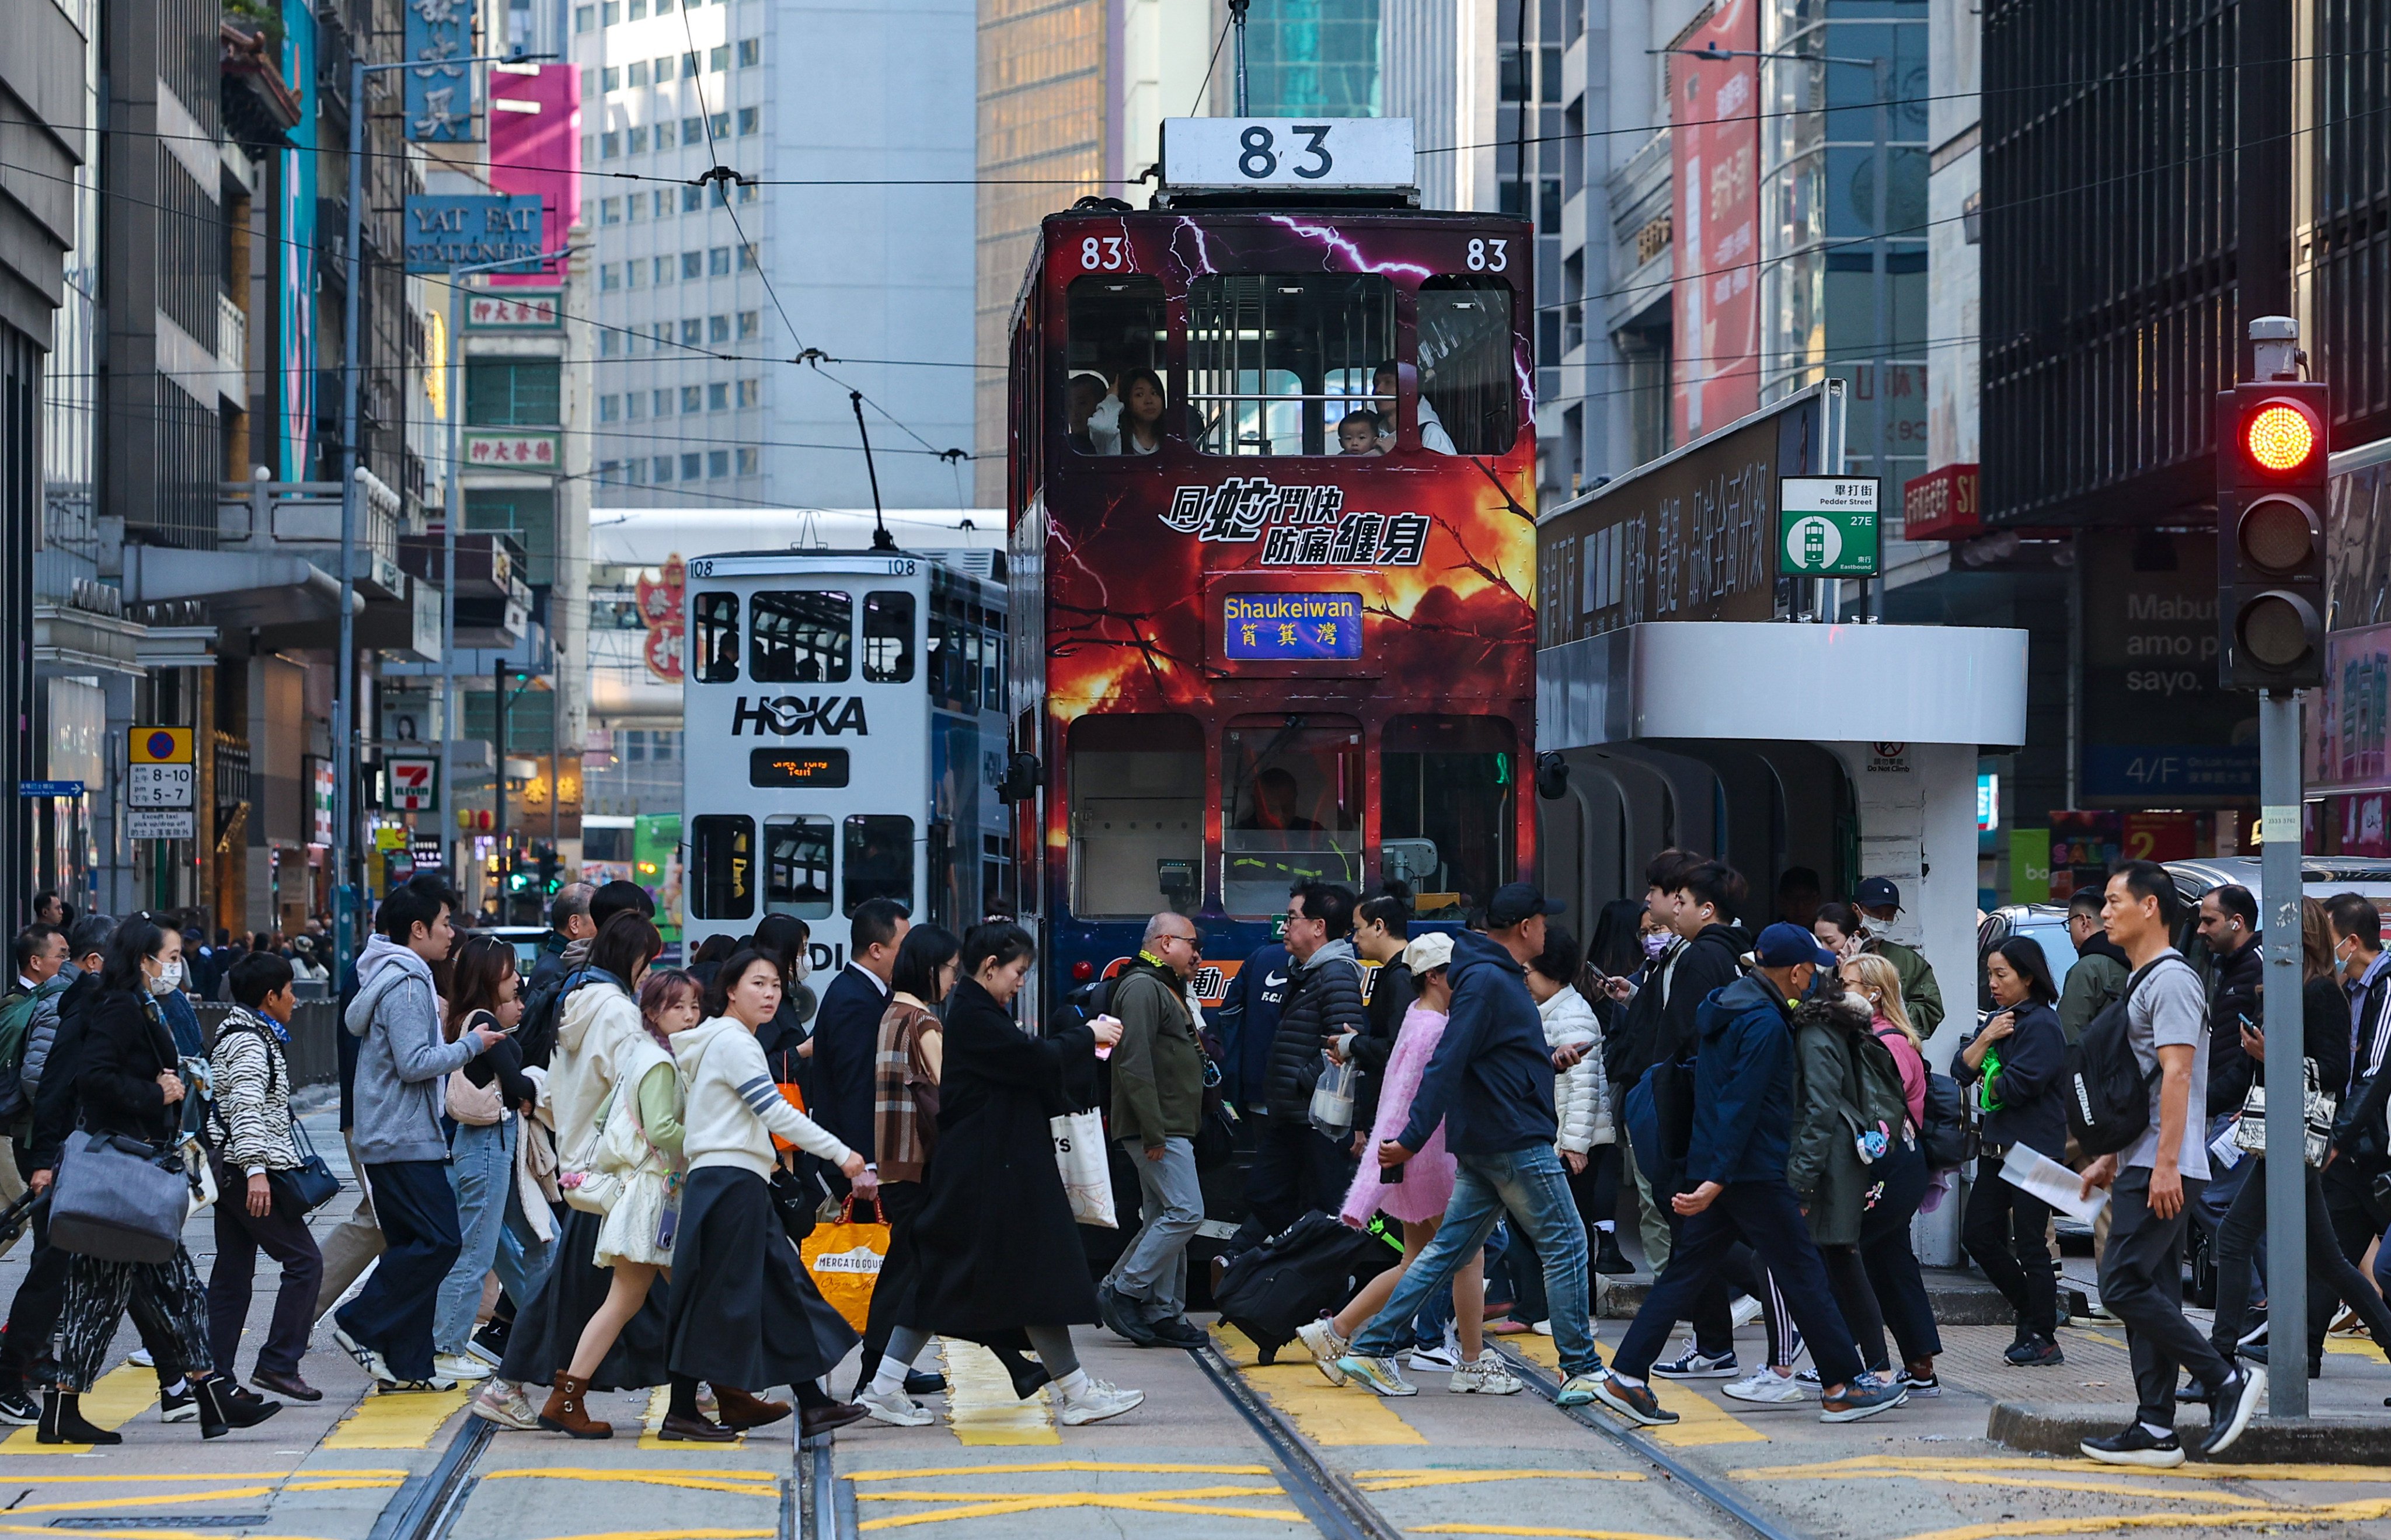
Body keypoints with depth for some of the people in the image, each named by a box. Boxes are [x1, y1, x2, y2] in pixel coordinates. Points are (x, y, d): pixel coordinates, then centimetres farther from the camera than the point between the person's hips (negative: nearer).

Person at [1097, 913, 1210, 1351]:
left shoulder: (1165, 988, 22)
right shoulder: (1142, 987, -12)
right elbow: (1135, 1063, -21)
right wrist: (1153, 1132, -24)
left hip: (1170, 1129, 11)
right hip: (1156, 1129, -11)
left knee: (1164, 1219, 10)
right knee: (1184, 1212, -14)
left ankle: (1164, 1315, 11)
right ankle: (1121, 1292, -9)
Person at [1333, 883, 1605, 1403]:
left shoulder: (1502, 978, 15)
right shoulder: (1489, 981, -16)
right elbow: (1446, 1064, -22)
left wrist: (1548, 1061, 34)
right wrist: (1413, 1139, -25)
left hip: (1480, 1145, 10)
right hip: (1516, 1144, -10)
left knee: (1448, 1249, 9)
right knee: (1566, 1247, -2)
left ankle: (1372, 1347, 8)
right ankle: (1581, 1372, 2)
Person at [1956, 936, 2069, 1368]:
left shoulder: (2042, 1024, -13)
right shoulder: (1999, 1020, 14)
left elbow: (2017, 1086, -20)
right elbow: (1962, 1070, 9)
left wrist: (1988, 1081, -1)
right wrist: (1985, 1040, -7)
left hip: (2033, 1151, -9)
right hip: (1997, 1147, 9)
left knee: (2029, 1244, -3)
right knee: (1978, 1235, 10)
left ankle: (2043, 1339, 6)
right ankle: (2033, 1308, 24)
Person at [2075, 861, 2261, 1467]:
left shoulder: (2171, 979, -12)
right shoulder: (2141, 982, 20)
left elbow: (2176, 1075, -20)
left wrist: (2166, 1165, -25)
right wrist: (2110, 1159, 24)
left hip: (2164, 1169, -10)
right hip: (2142, 1167, 10)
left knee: (2125, 1287, -13)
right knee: (2150, 1294, 7)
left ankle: (2226, 1381, -6)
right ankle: (2156, 1429, 8)